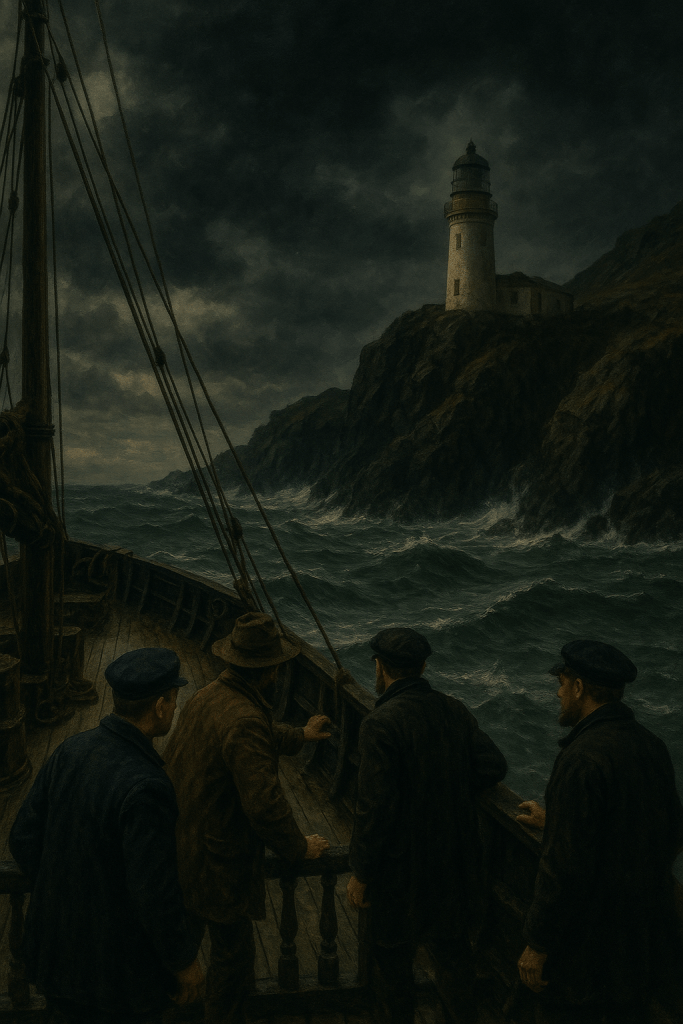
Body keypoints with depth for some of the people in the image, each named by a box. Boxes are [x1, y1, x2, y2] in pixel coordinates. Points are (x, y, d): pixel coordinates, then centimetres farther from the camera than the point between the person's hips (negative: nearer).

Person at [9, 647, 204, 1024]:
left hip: (63, 933, 7)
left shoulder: (72, 750, -10)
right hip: (119, 955, -7)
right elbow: (155, 893, -29)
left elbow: (25, 838, -1)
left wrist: (60, 895, 14)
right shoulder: (145, 788, -33)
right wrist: (186, 961, -12)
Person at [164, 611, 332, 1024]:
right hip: (217, 861, -9)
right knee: (233, 949, 12)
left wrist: (299, 735, 36)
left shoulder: (208, 696, 0)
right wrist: (300, 846, -10)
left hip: (180, 844, 9)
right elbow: (265, 805, -28)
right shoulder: (245, 722, -29)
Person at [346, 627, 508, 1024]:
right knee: (453, 947, 24)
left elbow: (375, 808, -22)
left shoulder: (381, 724, -21)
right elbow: (494, 766, -8)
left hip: (402, 868, -6)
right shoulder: (454, 711, -3)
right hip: (456, 863, 6)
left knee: (393, 960, 14)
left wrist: (361, 875, -12)